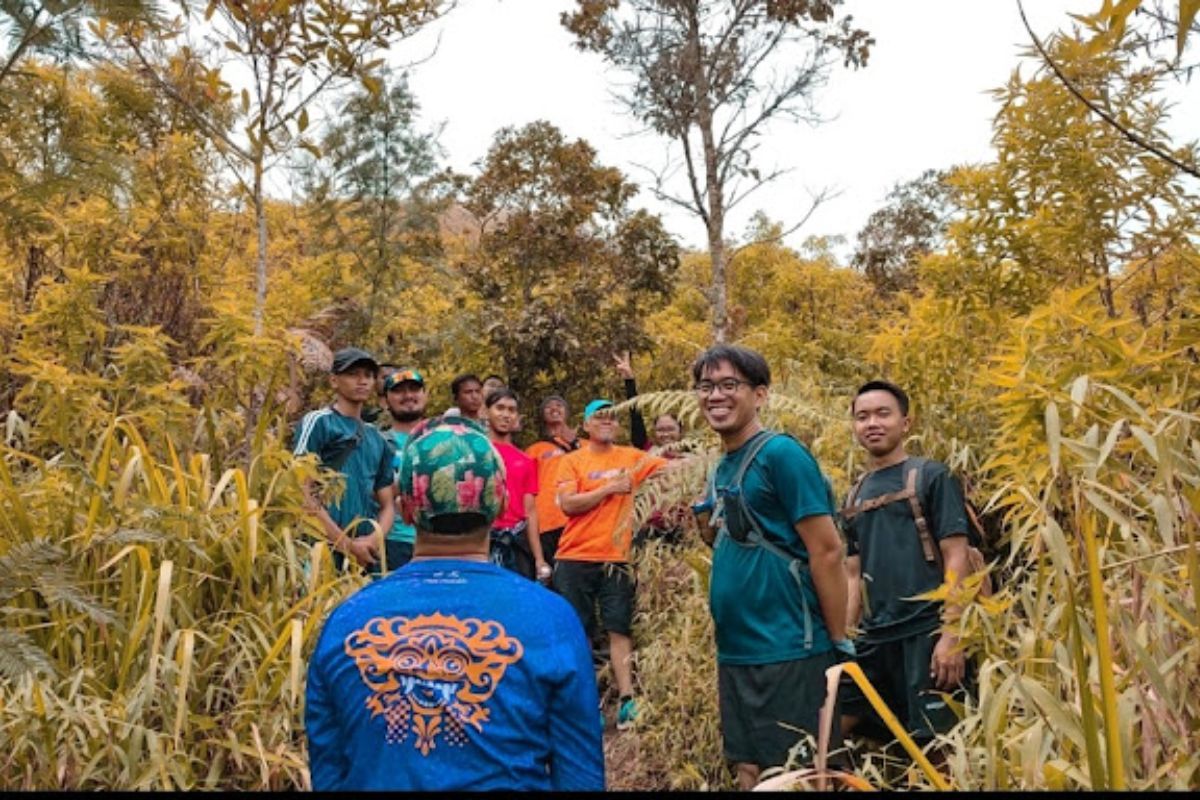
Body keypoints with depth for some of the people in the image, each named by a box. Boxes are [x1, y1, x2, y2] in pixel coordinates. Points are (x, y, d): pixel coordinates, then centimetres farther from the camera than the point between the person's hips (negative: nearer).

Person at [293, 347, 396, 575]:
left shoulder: (378, 439, 18)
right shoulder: (317, 422, 1)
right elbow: (303, 493, -8)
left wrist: (374, 539, -4)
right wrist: (345, 544, -11)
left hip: (367, 555, 6)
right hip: (326, 549, -6)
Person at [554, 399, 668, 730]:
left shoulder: (631, 458, 8)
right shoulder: (572, 460, 2)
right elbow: (567, 504, -9)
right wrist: (610, 488, -10)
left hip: (617, 557, 1)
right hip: (575, 558, 0)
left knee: (619, 629, -1)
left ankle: (626, 700, 1)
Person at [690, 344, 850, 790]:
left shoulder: (781, 454, -12)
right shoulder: (722, 468, 12)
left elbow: (827, 552, -14)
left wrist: (840, 645, -11)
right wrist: (707, 523, 2)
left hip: (788, 652, -8)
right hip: (735, 652, 8)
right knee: (749, 772, 16)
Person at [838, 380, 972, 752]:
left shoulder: (930, 476, -1)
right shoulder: (855, 497, 15)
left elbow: (956, 556, -8)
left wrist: (951, 635, -16)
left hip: (927, 635, -5)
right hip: (874, 640, 6)